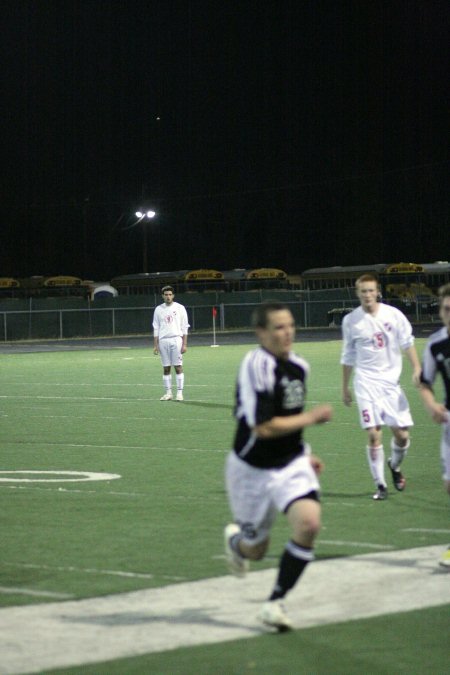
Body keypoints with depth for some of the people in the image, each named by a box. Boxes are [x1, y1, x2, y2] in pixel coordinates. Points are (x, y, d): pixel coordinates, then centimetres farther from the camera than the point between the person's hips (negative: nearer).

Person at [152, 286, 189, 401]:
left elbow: (184, 327, 2)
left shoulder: (179, 308, 3)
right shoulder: (158, 309, 10)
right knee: (166, 368, 3)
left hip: (176, 339, -2)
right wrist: (155, 345, 5)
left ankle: (179, 393, -3)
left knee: (178, 367, -5)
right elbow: (156, 328, 12)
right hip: (163, 341, 2)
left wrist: (184, 344, -5)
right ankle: (168, 393, 7)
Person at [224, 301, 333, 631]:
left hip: (291, 464, 5)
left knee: (309, 523, -21)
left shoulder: (298, 366, 3)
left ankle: (276, 602, -5)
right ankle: (236, 539, 50)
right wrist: (311, 417, -18)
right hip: (253, 469, -5)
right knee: (256, 549, 9)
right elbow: (264, 427, -26)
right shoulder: (257, 366, -23)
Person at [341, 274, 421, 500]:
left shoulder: (393, 314, 0)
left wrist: (417, 368, -10)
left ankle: (395, 466, 32)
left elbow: (407, 343, 4)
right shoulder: (350, 321, 2)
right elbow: (348, 356, 11)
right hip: (366, 382, -1)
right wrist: (345, 388, 14)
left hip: (391, 380, 1)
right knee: (373, 434, -11)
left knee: (402, 435, 0)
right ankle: (380, 485, 0)